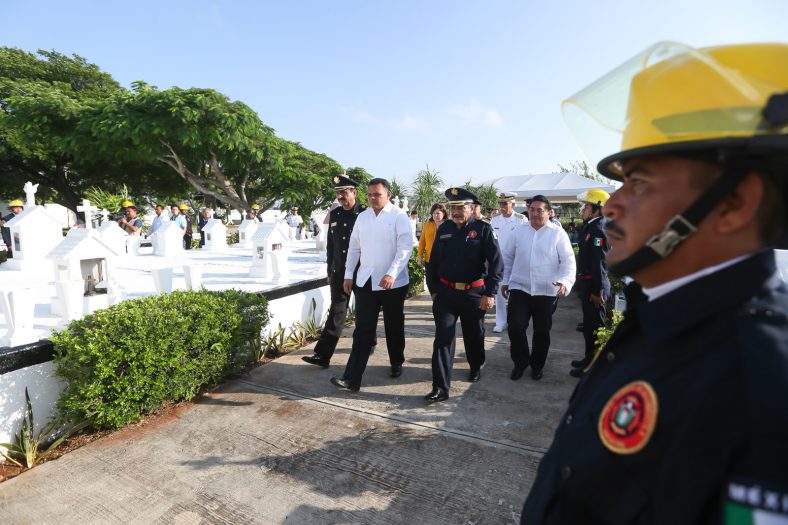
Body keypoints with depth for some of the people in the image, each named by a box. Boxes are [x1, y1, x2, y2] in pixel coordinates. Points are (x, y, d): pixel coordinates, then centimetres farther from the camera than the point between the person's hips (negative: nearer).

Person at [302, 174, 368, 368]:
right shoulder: (334, 214, 7)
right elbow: (330, 246, 12)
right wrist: (330, 272, 13)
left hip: (362, 272, -4)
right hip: (339, 272, 4)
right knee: (336, 313, 5)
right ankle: (322, 355, 10)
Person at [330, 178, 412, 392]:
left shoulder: (399, 216, -7)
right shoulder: (362, 216, 9)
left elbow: (405, 248, -15)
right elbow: (354, 247, 13)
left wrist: (391, 273, -25)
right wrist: (348, 275, 10)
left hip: (393, 282, -3)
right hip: (365, 281, 4)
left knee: (394, 327, 13)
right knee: (362, 330, 1)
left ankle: (396, 364, 36)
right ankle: (352, 378, 2)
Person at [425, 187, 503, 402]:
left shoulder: (483, 229, -7)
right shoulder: (444, 229, 3)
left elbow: (496, 262, -11)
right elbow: (433, 260, 9)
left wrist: (490, 293, -17)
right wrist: (433, 289, 8)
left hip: (474, 293, -1)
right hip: (445, 292, 2)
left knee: (474, 334, 18)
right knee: (443, 338, -4)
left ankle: (475, 367, 46)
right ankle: (440, 387, 1)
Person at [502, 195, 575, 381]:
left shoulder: (558, 233, -4)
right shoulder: (519, 231, 4)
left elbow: (568, 261, -8)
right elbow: (508, 257, 11)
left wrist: (565, 282, -23)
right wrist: (505, 281, 12)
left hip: (546, 292, -1)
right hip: (519, 288, 1)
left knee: (542, 332, 11)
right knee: (515, 328, -5)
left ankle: (537, 365, 34)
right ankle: (520, 362, 20)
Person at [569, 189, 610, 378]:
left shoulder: (598, 230, -18)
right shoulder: (589, 227, 11)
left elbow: (600, 263, -22)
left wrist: (597, 291, -22)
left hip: (595, 285, -10)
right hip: (587, 283, 10)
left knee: (594, 326, 2)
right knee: (588, 324, 20)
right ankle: (589, 358, 34)